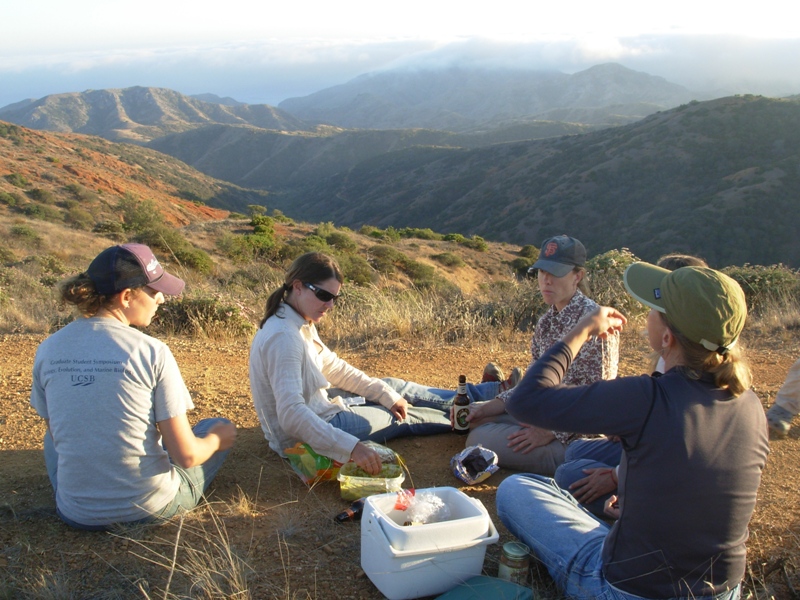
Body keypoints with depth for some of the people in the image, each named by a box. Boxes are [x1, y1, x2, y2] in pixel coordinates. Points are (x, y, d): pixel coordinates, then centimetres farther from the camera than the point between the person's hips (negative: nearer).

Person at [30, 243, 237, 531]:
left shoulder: (47, 350, -4)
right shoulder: (151, 352, -17)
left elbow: (59, 435, 9)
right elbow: (186, 455, -16)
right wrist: (217, 439, 6)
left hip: (77, 514, 4)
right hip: (150, 508, -4)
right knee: (218, 429, 21)